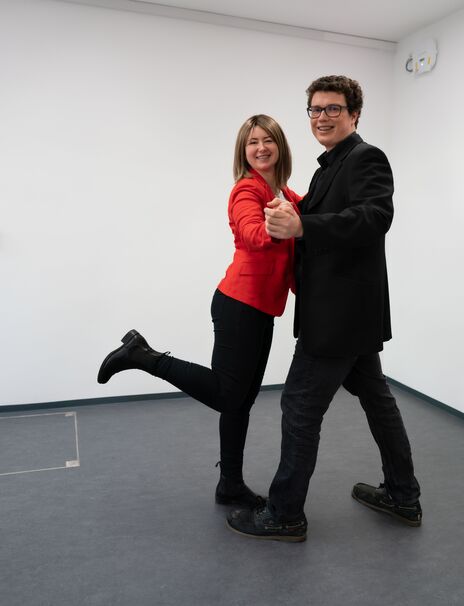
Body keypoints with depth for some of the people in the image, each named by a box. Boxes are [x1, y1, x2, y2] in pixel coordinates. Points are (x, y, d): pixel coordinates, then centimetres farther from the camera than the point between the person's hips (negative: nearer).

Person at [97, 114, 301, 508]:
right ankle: (143, 356, 5)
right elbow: (253, 234, -31)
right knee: (225, 394, -3)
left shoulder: (287, 196, 16)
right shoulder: (247, 189, -9)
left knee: (242, 399, 13)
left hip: (261, 308, 8)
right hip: (240, 304, -8)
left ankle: (231, 487, 26)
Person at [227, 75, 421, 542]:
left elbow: (375, 217, -29)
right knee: (375, 397, 17)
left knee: (300, 404, -3)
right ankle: (403, 497, 34)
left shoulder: (365, 158, -11)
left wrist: (300, 226, -36)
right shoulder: (331, 166, 19)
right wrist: (290, 216, 4)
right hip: (352, 310, 10)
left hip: (341, 313, -10)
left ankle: (285, 515, 13)